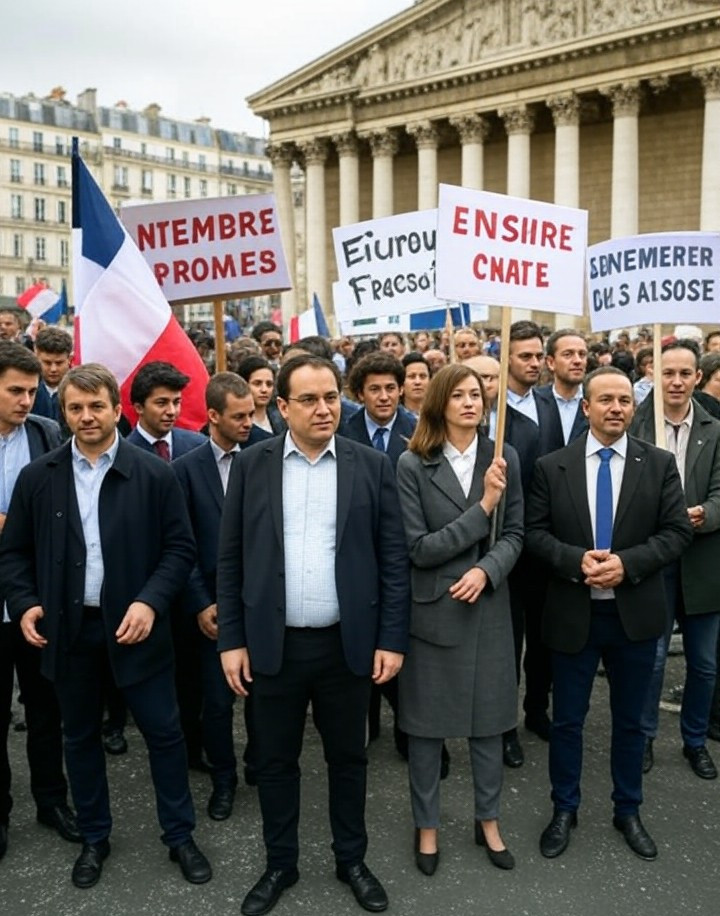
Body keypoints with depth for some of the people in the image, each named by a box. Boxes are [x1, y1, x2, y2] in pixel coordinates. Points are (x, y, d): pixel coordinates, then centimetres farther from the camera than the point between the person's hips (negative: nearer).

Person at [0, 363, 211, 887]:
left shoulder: (154, 474, -5)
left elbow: (180, 547, -5)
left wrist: (151, 601, -18)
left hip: (133, 623, -2)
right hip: (67, 626, 2)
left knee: (164, 732, 6)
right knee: (80, 736, 16)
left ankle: (180, 836, 25)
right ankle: (94, 837, 35)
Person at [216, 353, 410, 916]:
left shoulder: (373, 467, -2)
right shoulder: (252, 465, -1)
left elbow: (394, 559, -2)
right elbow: (231, 559, 0)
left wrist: (392, 639, -6)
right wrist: (231, 639, -3)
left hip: (348, 643, 0)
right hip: (273, 644, 0)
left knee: (348, 758, 16)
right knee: (275, 761, 14)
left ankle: (352, 859, 36)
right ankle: (280, 864, 34)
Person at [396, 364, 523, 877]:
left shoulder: (504, 459, 0)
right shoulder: (412, 465, -9)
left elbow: (515, 535, 2)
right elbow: (419, 548, -14)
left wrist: (485, 571, -18)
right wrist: (482, 507, -19)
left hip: (489, 607, 3)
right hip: (433, 609, -2)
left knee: (489, 719, 15)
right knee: (427, 724, 11)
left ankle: (489, 820, 35)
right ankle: (427, 825, 31)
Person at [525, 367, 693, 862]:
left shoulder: (659, 463, -2)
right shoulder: (552, 466, -3)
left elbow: (678, 531, -5)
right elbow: (535, 532, -3)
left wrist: (627, 563, -18)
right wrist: (576, 561, -20)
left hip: (635, 613, 1)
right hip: (573, 613, 0)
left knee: (630, 721, 16)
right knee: (567, 720, 12)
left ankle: (629, 811, 35)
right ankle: (565, 810, 31)